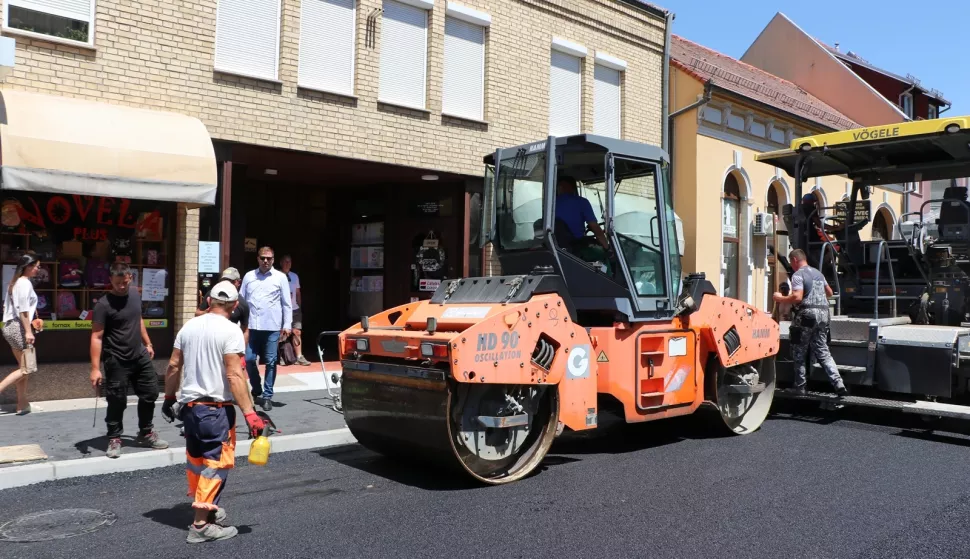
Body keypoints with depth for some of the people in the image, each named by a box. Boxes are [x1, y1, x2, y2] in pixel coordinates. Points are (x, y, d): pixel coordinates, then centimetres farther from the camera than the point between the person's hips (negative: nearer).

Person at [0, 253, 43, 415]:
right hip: (19, 327, -10)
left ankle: (22, 404, 12)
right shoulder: (25, 283, -12)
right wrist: (28, 331, -19)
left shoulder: (14, 282, 16)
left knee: (23, 367, 11)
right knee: (25, 369, -4)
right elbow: (23, 310, -18)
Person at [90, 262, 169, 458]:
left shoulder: (135, 293, 3)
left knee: (150, 393, 13)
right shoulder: (103, 305, -18)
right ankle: (114, 439, 17)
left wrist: (148, 343, 20)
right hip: (117, 361, -7)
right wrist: (95, 368, -23)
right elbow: (96, 337, -19)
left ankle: (145, 434, 28)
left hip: (140, 356, 7)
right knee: (117, 402, 0)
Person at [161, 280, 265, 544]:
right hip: (216, 408, -7)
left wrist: (169, 398, 24)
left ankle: (206, 508, 35)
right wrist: (250, 413, -21)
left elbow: (173, 367, 10)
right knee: (215, 463, 0)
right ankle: (201, 525, 2)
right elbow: (234, 376, -21)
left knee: (196, 459, 20)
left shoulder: (189, 327, 7)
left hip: (189, 405, 7)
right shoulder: (230, 330, -14)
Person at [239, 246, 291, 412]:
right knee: (249, 360, 5)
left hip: (272, 327, -2)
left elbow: (286, 303, 1)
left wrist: (287, 325, -4)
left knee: (270, 362, 2)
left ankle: (267, 396, 13)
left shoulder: (280, 277, 1)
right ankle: (256, 390, 27)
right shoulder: (249, 276, 8)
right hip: (252, 326, 2)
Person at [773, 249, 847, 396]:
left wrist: (780, 298, -7)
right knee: (823, 352, 8)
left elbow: (797, 297, -20)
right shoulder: (818, 273, 18)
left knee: (799, 353, 4)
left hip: (806, 315, -7)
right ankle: (838, 383, -5)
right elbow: (829, 292, 27)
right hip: (823, 314, 7)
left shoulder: (798, 275, -8)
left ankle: (800, 387, 8)